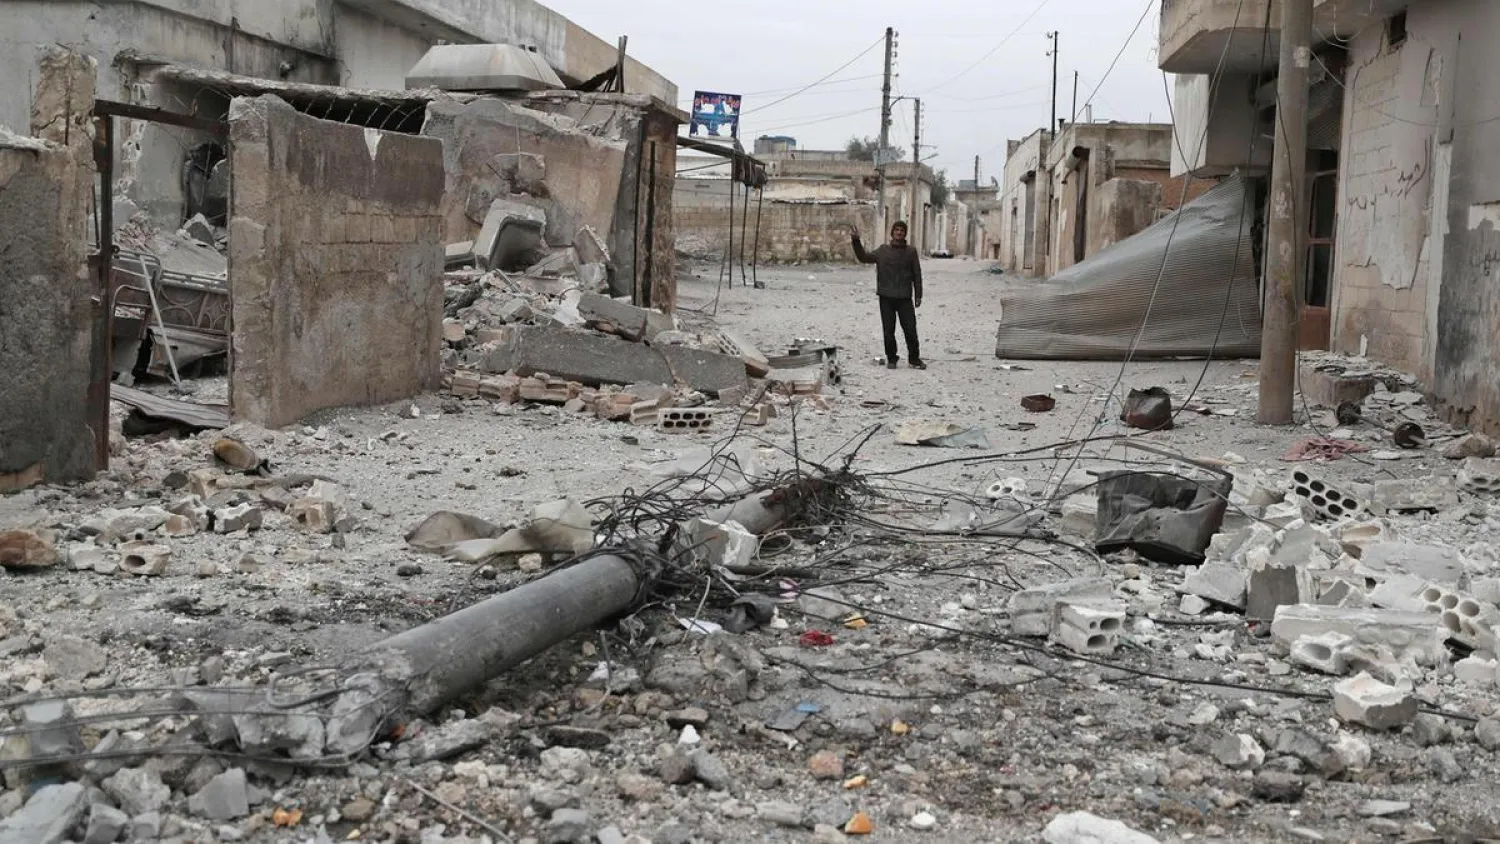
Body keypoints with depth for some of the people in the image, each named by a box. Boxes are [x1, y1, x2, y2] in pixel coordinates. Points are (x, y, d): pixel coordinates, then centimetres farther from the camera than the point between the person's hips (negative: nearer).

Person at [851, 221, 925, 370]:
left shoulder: (911, 251, 5)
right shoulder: (883, 250, 6)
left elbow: (917, 275, 7)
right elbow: (864, 257, 4)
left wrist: (918, 296, 2)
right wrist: (856, 241, -8)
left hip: (905, 298, -1)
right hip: (886, 297, 1)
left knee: (910, 330, -2)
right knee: (888, 331, 4)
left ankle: (914, 359, 11)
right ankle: (891, 359, 16)